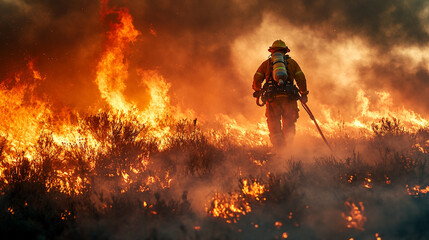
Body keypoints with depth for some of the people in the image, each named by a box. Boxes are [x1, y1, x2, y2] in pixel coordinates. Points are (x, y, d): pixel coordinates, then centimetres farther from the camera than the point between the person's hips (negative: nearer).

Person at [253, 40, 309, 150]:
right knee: (289, 127, 9)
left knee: (274, 127, 3)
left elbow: (256, 79, 8)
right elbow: (301, 78, 6)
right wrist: (304, 94, 15)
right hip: (289, 98, 1)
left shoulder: (266, 63, 12)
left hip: (273, 99, -1)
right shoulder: (291, 62, 13)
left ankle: (280, 150, -9)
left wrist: (258, 91, 26)